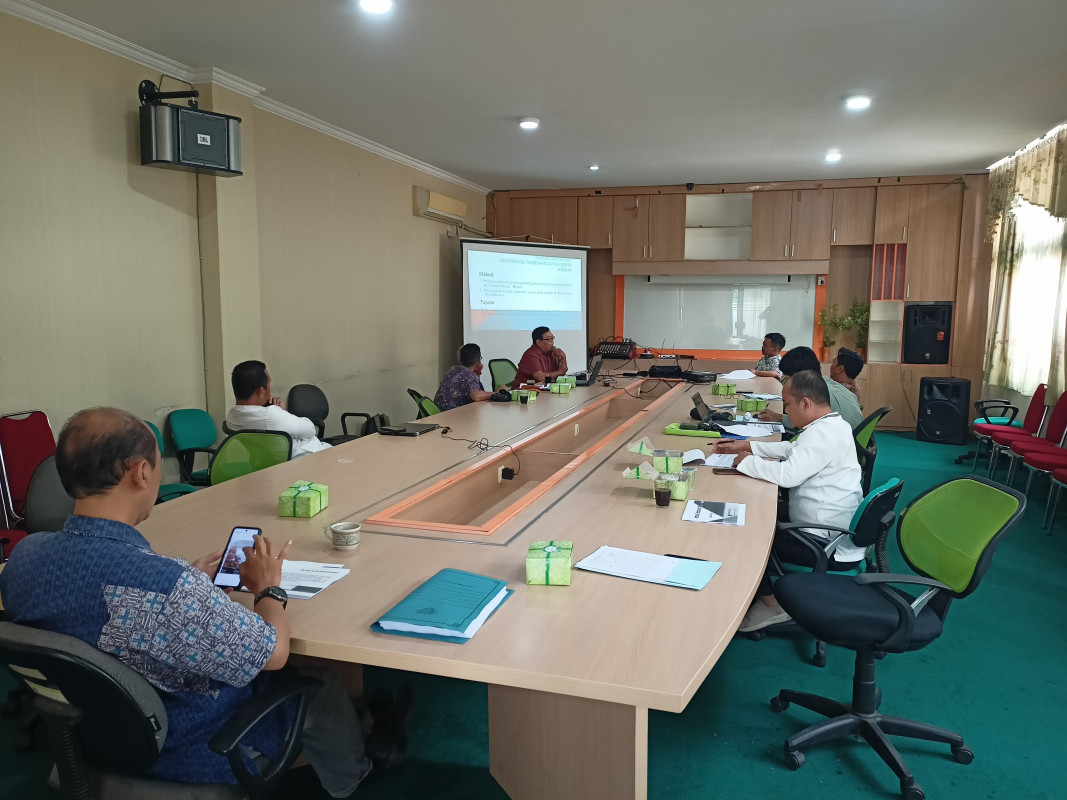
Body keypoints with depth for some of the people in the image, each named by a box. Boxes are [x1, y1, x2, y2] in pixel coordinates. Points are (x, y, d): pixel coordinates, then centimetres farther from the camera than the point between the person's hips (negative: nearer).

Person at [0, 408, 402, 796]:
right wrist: (268, 589, -6)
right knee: (321, 679, 21)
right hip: (194, 757, -7)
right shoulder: (164, 585, -40)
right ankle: (346, 779, 50)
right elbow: (273, 653, -25)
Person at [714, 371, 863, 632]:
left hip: (830, 548, -10)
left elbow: (787, 474, -32)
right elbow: (792, 449, 21)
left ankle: (770, 603, 13)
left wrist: (746, 461, -15)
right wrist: (747, 445, 17)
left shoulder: (822, 434, -24)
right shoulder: (834, 424, 8)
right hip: (841, 535, 10)